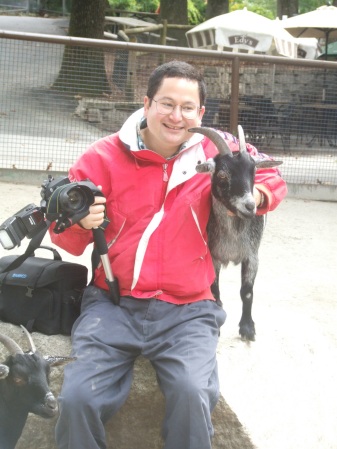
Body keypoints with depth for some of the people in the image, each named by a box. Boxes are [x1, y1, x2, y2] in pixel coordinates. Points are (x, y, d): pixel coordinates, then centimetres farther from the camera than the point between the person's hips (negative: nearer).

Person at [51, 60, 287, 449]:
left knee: (192, 395, -28)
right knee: (78, 398, -22)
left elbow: (270, 177, 20)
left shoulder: (216, 151, 5)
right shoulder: (105, 157, 2)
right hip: (112, 304, 0)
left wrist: (254, 195, -4)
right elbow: (66, 239, 9)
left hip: (186, 311, 0)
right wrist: (80, 222, -16)